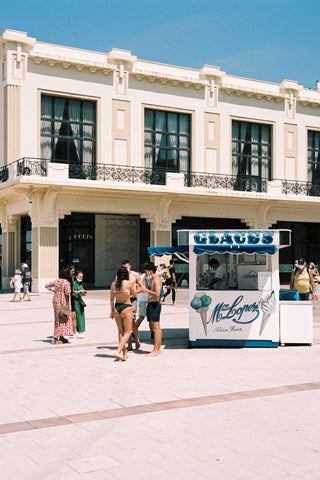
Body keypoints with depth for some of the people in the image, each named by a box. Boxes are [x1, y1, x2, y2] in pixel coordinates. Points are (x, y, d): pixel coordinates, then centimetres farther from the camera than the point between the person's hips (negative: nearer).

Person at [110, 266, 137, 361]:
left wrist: (112, 311, 13)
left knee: (120, 331, 16)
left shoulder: (113, 284, 0)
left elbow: (111, 299, 5)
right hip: (126, 308, -4)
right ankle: (118, 352, -11)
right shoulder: (129, 283, -10)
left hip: (117, 308, 4)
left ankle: (124, 353, 21)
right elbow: (134, 295, 5)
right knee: (127, 332, 4)